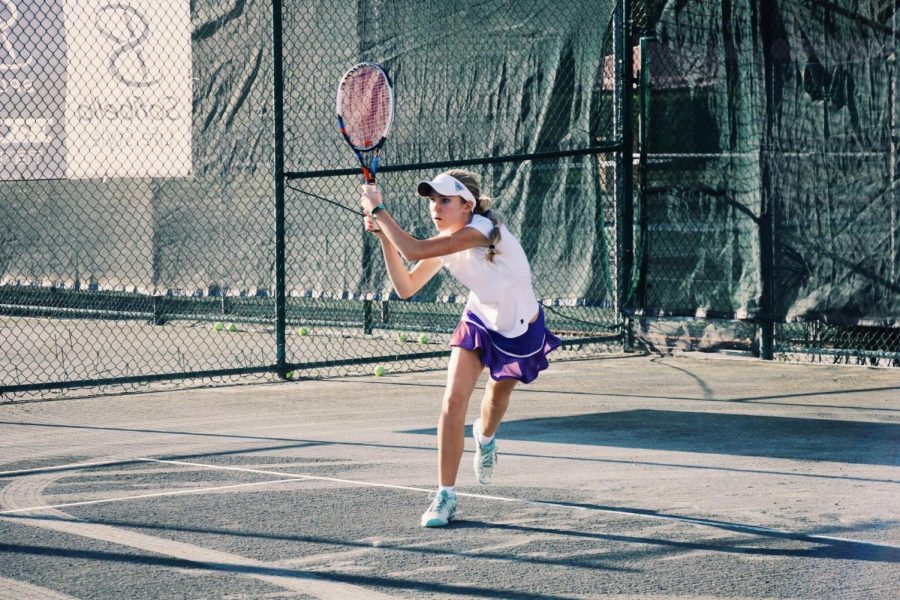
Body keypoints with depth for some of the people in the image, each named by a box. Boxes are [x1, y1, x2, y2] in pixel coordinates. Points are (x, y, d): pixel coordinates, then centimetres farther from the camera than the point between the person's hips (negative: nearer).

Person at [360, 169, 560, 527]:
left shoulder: (482, 230, -36)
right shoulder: (445, 242, -13)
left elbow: (414, 250, -43)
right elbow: (406, 287, -13)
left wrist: (378, 209, -34)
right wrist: (382, 233, -19)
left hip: (522, 329, -4)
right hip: (480, 320, 4)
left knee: (498, 396, 21)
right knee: (453, 401, -14)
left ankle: (485, 437, 59)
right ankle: (445, 497, -7)